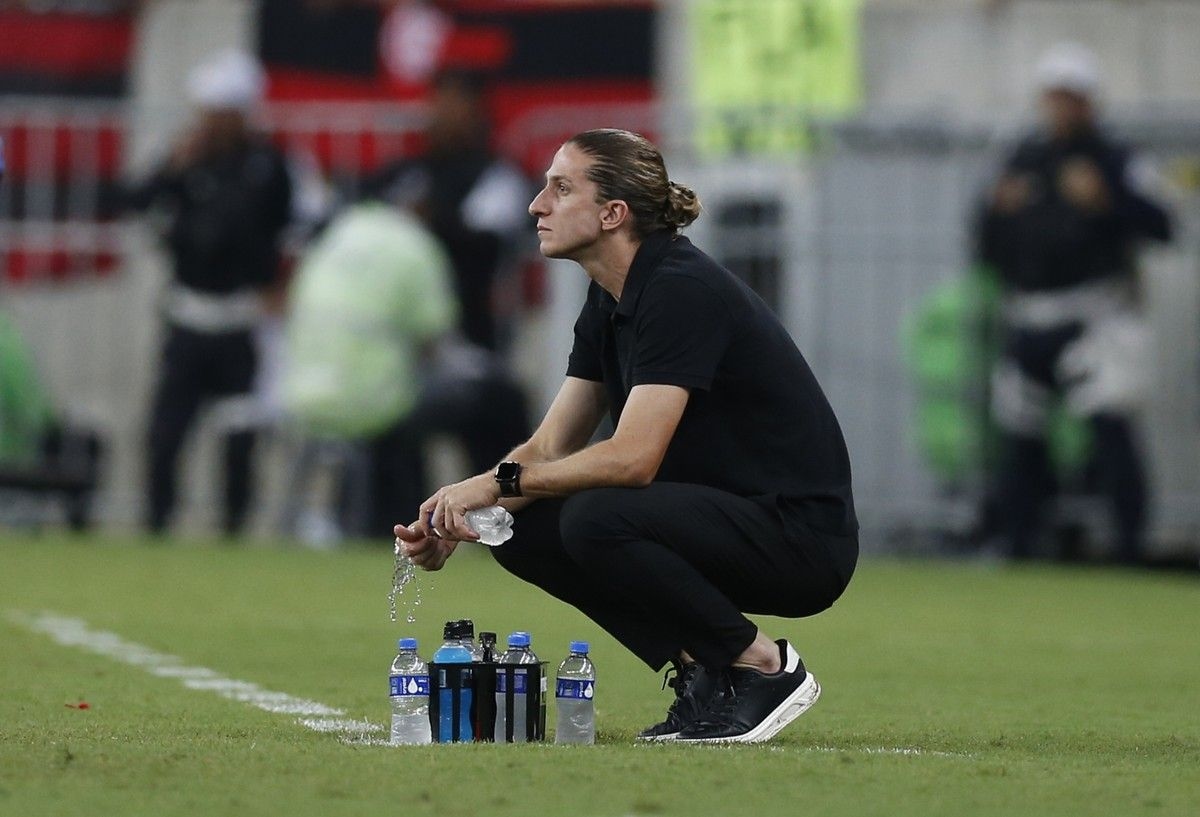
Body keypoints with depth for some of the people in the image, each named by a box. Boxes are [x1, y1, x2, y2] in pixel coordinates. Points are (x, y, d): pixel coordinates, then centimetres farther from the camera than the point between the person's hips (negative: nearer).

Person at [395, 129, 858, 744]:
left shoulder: (681, 291, -20)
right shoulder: (608, 302, 9)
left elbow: (633, 457, -27)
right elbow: (550, 448, 9)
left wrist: (500, 481, -20)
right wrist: (455, 520, -6)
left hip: (801, 536, -9)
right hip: (723, 518, 9)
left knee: (596, 519, -30)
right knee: (524, 531, -1)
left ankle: (763, 668, -11)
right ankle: (699, 667, 5)